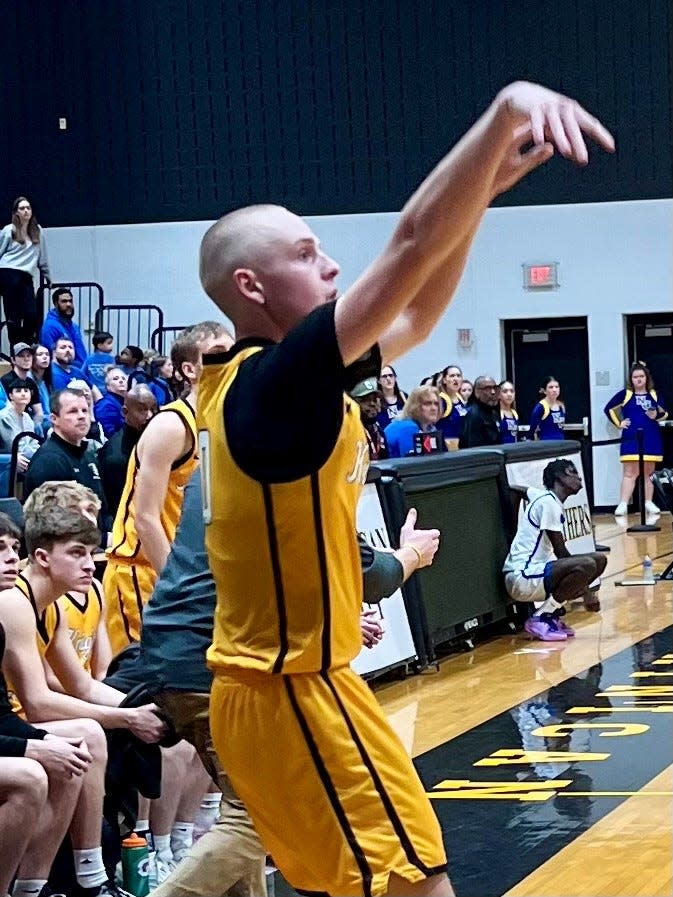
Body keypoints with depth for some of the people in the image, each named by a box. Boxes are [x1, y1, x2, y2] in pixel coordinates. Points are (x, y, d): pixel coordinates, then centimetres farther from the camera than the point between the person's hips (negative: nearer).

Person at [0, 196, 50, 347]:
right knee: (13, 316, -6)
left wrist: (47, 276, 21)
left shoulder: (38, 231, 13)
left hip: (26, 277, 3)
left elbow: (42, 257, 19)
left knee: (32, 315, -10)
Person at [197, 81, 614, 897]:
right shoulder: (276, 377, -19)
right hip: (294, 691, -10)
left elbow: (415, 317, 17)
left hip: (268, 682, 10)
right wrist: (507, 111, -33)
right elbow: (413, 244, -29)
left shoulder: (247, 379, 8)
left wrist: (482, 190, 10)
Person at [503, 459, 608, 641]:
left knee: (599, 559, 9)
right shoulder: (549, 503, -12)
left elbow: (514, 488, 34)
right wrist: (586, 592, -6)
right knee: (587, 565, -28)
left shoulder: (541, 496, 14)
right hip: (522, 577, -10)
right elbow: (561, 553, -12)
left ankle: (551, 609, 8)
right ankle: (541, 617, -14)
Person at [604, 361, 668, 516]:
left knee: (648, 473, 10)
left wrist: (657, 415, -8)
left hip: (651, 439, 3)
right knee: (629, 473, -8)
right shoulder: (625, 394, 1)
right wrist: (619, 423, -3)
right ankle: (623, 505, -11)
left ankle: (649, 503, 17)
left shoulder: (654, 394, 8)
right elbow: (608, 409, 4)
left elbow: (665, 413, 13)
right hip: (631, 439, -3)